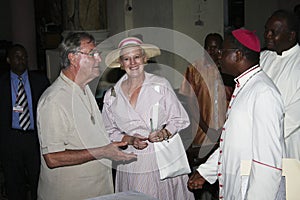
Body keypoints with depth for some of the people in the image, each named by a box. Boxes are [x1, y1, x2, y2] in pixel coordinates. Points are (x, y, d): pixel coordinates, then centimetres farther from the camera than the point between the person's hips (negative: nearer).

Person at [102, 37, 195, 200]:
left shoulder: (161, 85, -2)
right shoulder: (111, 96, 4)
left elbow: (180, 119, 1)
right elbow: (109, 132, 8)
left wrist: (164, 133, -17)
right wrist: (130, 140, -9)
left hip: (164, 161, -1)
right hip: (131, 166, 1)